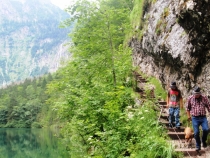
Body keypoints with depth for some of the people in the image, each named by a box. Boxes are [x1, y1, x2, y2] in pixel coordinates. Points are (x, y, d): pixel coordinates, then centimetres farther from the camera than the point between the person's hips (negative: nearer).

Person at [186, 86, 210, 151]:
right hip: (195, 118, 0)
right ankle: (198, 145, 17)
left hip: (203, 117, 0)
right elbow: (187, 107, 10)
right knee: (196, 132, -2)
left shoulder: (204, 98, -1)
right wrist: (189, 116, 11)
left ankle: (204, 141, 12)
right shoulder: (190, 98, -1)